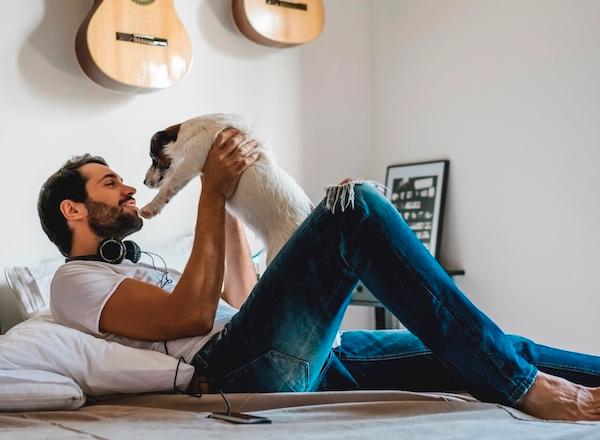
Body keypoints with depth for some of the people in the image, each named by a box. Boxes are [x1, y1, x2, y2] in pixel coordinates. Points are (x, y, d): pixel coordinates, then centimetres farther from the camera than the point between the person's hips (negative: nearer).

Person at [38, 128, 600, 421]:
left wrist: (229, 204, 29)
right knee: (354, 202, -21)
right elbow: (192, 316, -10)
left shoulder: (132, 268, 35)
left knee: (463, 354, -1)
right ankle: (521, 385, -20)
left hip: (300, 363, 9)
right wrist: (211, 194, -5)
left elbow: (241, 303, 34)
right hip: (241, 366, -9)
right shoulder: (75, 281, 7)